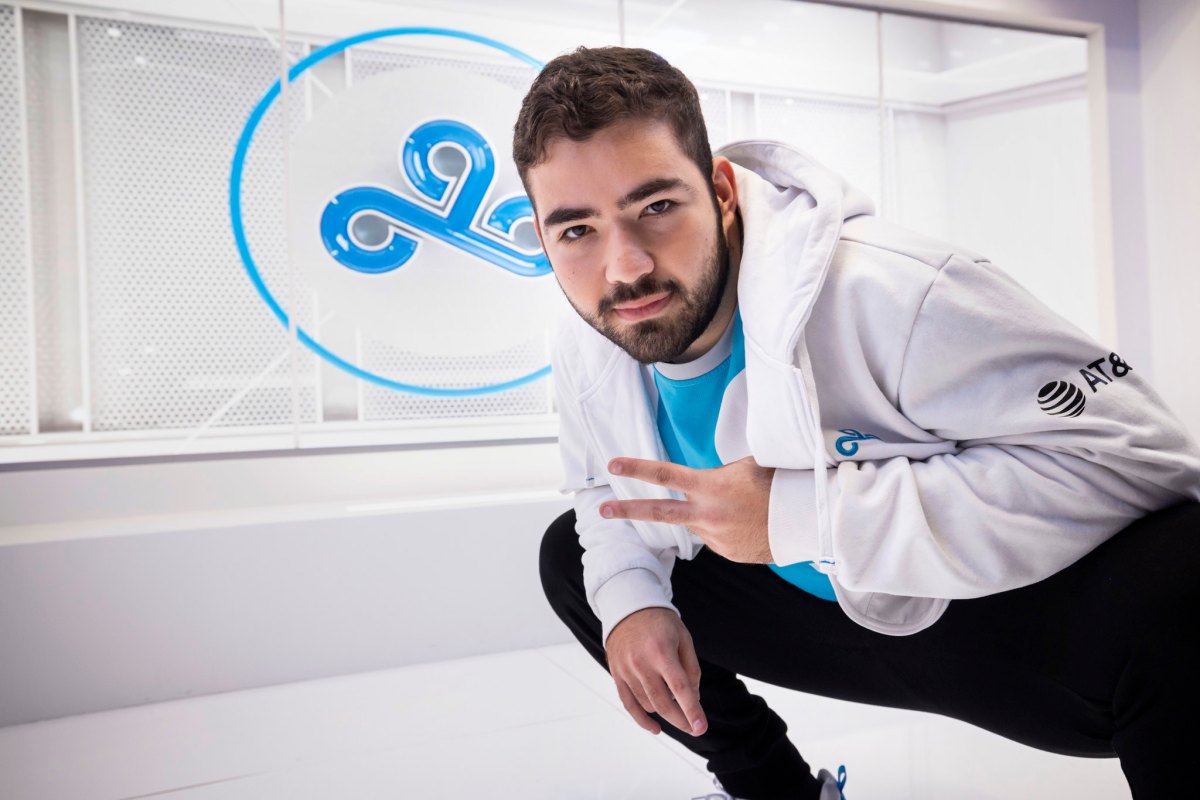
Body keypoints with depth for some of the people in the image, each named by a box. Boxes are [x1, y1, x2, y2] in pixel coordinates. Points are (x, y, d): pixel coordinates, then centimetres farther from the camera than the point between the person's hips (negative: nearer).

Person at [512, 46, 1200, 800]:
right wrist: (628, 598, -10)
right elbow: (605, 487, 13)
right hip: (831, 620, 7)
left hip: (1003, 609, -6)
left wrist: (802, 513, -36)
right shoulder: (587, 353, -7)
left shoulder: (883, 289, -32)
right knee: (571, 554, 5)